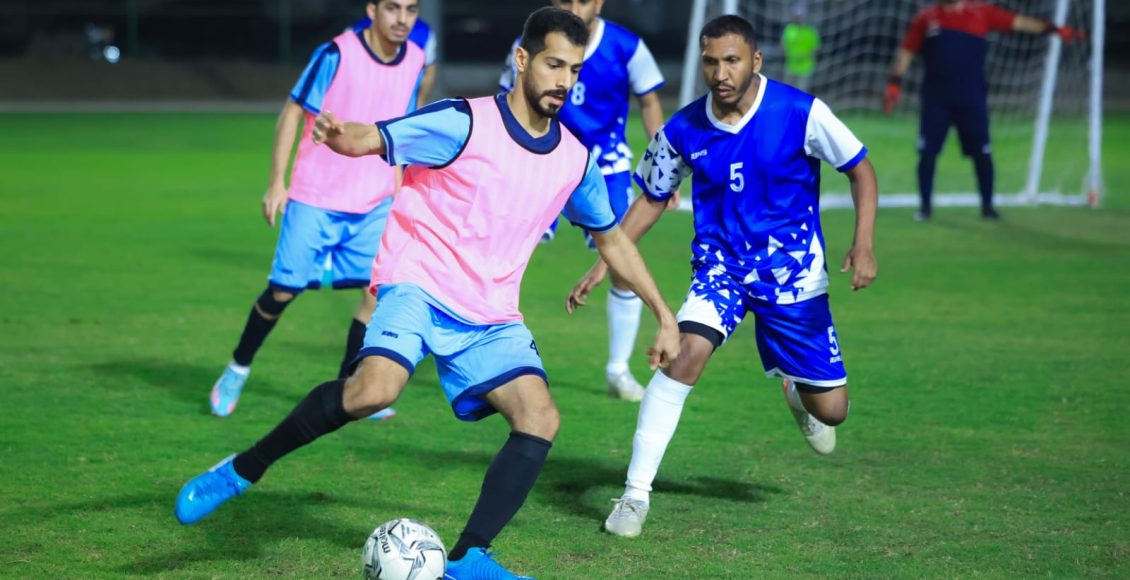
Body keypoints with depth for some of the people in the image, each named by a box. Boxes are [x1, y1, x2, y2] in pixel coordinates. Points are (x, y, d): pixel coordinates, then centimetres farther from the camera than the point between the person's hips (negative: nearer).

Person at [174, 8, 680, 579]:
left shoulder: (575, 159, 7)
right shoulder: (465, 123, -9)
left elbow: (613, 239, 22)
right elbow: (371, 138, -18)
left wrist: (663, 315, 21)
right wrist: (341, 136, -42)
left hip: (490, 314, 6)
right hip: (419, 284, -6)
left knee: (540, 416, -16)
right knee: (375, 389, -31)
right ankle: (241, 469, -12)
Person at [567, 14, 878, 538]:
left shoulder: (800, 113, -16)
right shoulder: (683, 130, -7)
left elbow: (860, 170, -4)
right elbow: (652, 198, 9)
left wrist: (863, 244, -17)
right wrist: (604, 265, 3)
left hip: (793, 271, -1)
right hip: (721, 265, 1)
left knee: (830, 410, 2)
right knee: (687, 351, -29)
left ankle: (798, 392, 44)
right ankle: (636, 494, -21)